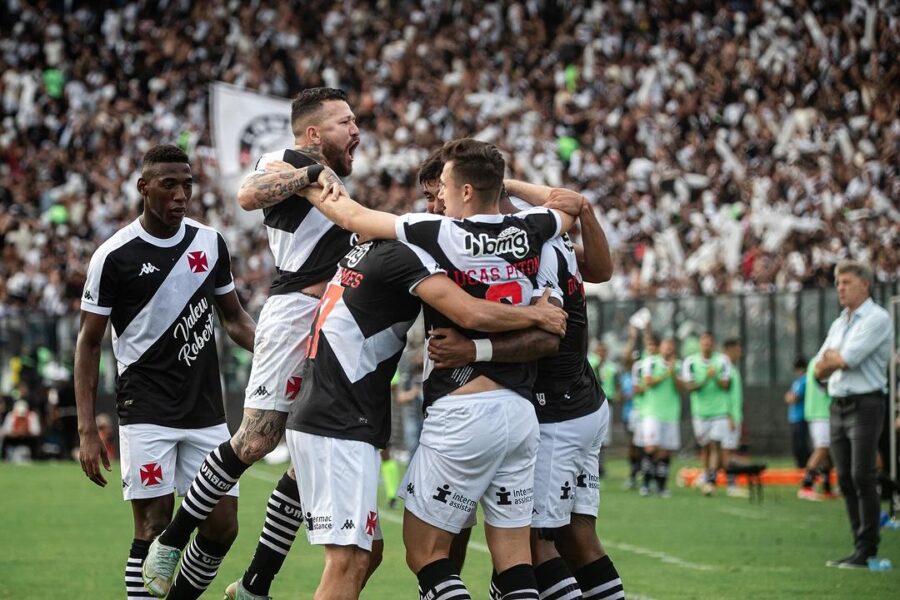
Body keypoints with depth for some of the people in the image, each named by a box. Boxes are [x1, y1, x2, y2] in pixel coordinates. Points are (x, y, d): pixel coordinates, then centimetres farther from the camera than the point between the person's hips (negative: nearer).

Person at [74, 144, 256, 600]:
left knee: (222, 527, 1)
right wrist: (87, 429, -7)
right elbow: (89, 344, -1)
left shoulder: (210, 243, 6)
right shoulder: (115, 256, -6)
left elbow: (234, 319, 18)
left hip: (206, 411, 4)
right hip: (146, 411, -4)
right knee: (154, 528, -8)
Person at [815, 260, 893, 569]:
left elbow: (848, 358, -16)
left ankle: (867, 551, -11)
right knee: (845, 480, 5)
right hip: (838, 406, 8)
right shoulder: (839, 323, 19)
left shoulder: (877, 319, -7)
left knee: (862, 477, -12)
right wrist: (837, 359, -6)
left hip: (865, 405, -8)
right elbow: (820, 370, 14)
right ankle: (859, 546, 9)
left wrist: (831, 357, 4)